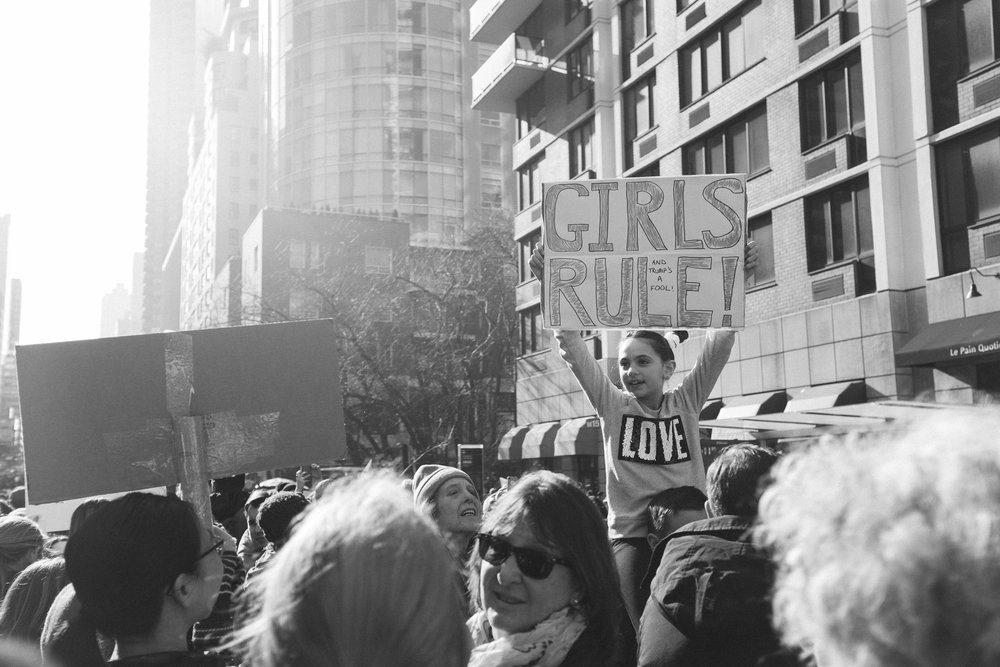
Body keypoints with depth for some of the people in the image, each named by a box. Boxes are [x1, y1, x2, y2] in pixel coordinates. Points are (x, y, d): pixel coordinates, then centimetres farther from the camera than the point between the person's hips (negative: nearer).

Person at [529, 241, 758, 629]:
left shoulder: (686, 402, 6)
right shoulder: (612, 405, 5)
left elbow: (720, 342, -2)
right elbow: (572, 346, -2)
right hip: (630, 538, 0)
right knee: (638, 633, -12)